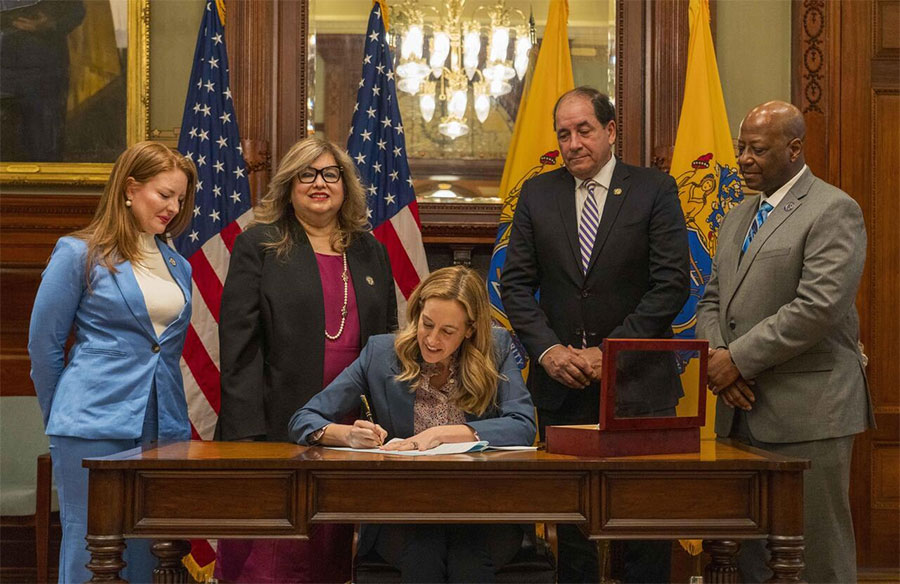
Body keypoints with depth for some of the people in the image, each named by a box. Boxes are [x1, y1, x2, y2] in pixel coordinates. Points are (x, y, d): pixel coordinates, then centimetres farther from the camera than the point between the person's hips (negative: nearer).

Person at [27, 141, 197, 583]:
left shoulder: (178, 265, 13)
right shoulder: (79, 254, -3)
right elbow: (43, 346, 1)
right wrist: (63, 420, 9)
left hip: (164, 430, 5)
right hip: (96, 430, -5)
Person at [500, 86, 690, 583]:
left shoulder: (655, 191, -1)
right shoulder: (537, 194, 8)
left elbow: (671, 283, -7)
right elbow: (515, 283, 6)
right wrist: (547, 349, -9)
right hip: (561, 383, 3)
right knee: (570, 521, 8)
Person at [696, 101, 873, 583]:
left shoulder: (833, 211, -7)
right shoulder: (739, 217, 18)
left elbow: (817, 308, -17)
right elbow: (712, 301, 18)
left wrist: (739, 360, -14)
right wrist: (716, 358, -2)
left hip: (806, 414, -7)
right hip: (743, 411, 7)